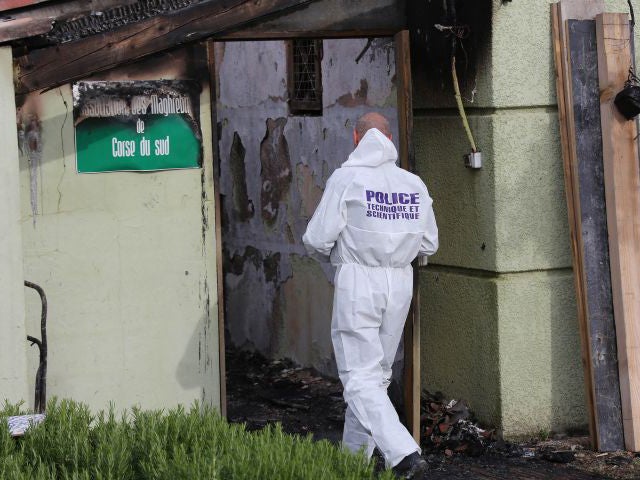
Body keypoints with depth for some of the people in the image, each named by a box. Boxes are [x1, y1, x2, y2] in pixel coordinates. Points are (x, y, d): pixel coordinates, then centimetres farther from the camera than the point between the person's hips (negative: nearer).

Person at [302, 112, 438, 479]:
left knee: (361, 377, -4)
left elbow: (318, 240, -10)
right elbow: (429, 244, 9)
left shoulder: (346, 178, -10)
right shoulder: (414, 184, 4)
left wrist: (329, 252, 13)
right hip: (400, 283, 5)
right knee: (378, 374, 17)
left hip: (358, 283, -5)